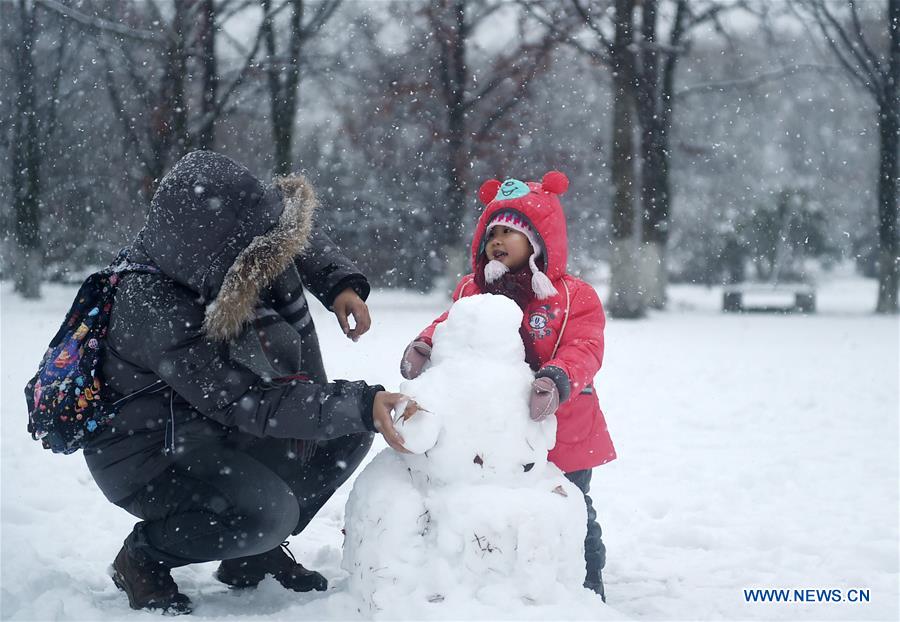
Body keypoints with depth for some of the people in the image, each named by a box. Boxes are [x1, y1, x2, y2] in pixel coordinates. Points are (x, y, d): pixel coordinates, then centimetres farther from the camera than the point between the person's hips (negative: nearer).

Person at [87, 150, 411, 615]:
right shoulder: (161, 317, -35)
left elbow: (303, 238, 11)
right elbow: (258, 405, -32)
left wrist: (339, 283, -7)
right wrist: (361, 404, -38)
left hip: (211, 427, 8)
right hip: (150, 451, -8)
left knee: (350, 429, -1)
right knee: (268, 510, -31)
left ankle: (255, 552, 12)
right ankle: (143, 557, -2)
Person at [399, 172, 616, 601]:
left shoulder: (574, 297, -8)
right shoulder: (472, 292, 7)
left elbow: (582, 350, -19)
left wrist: (556, 380, -39)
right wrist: (424, 346, -25)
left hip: (559, 434, -3)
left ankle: (588, 587, 26)